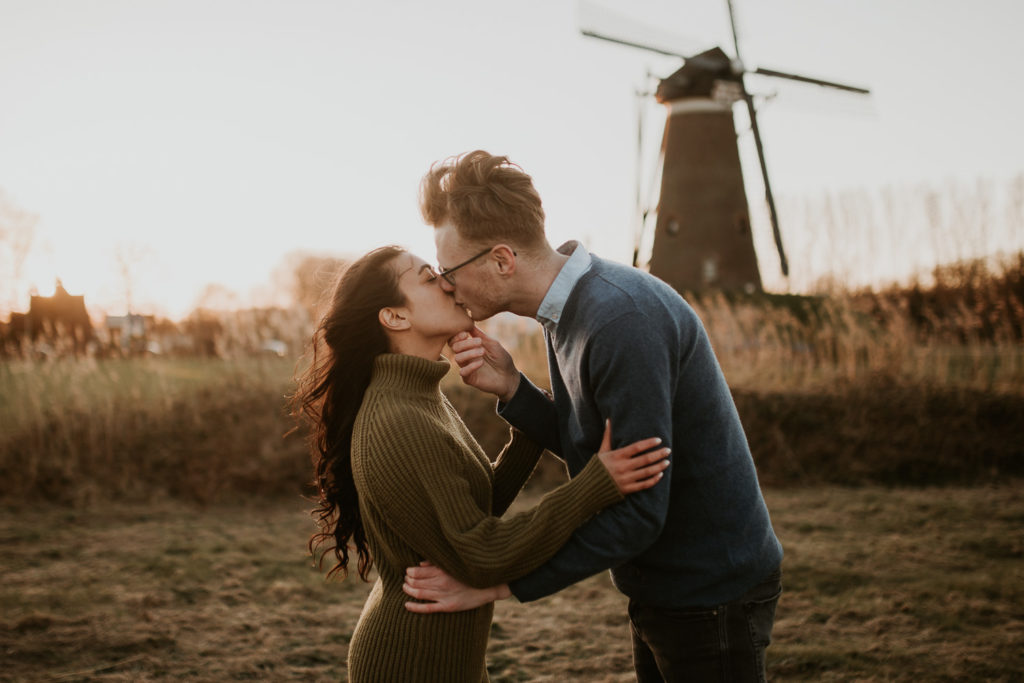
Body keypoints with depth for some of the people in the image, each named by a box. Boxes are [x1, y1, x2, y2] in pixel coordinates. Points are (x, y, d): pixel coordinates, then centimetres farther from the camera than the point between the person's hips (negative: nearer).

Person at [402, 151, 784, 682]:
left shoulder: (623, 320, -28)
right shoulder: (567, 310, 3)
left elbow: (639, 511, -29)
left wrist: (497, 581, -26)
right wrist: (509, 389, -11)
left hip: (713, 597, -9)